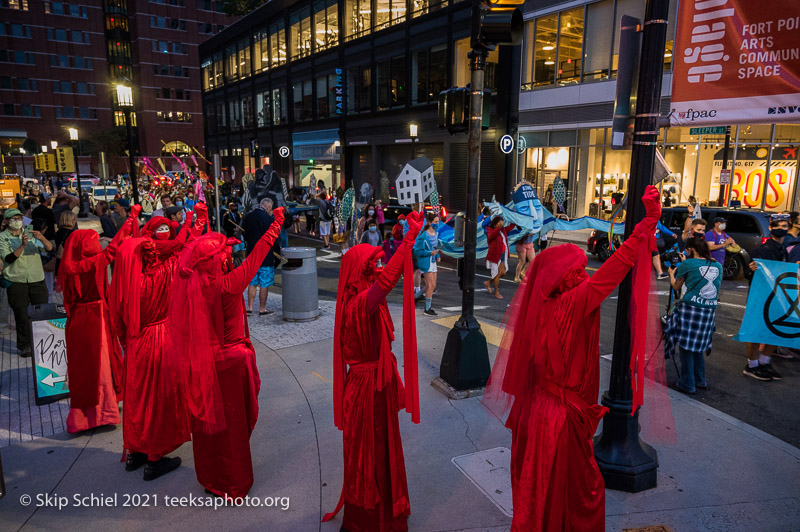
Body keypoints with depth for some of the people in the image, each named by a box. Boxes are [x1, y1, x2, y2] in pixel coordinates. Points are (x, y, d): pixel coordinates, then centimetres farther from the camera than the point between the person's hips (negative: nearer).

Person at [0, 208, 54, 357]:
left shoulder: (30, 233, 10)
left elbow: (49, 248, -1)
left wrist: (42, 238, -21)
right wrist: (23, 246, -25)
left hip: (37, 279, 2)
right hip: (16, 281, -2)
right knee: (22, 315, 1)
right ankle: (25, 345, 13)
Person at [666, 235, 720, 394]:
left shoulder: (688, 264, -4)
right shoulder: (718, 266, 10)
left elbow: (676, 286, 7)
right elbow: (717, 290, 20)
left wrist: (672, 273, 26)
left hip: (690, 308, -5)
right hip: (710, 310, 5)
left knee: (686, 346, 3)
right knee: (698, 346, 18)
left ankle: (688, 384, 7)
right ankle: (700, 380, 26)